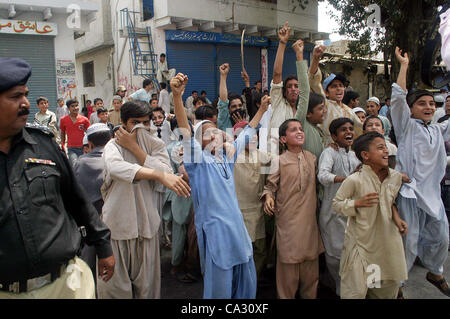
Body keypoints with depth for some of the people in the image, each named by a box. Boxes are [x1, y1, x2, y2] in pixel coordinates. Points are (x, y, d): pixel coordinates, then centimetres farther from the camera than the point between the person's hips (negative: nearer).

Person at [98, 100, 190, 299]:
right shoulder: (114, 145, -2)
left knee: (146, 283, 10)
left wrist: (133, 147, -11)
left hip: (146, 222, 3)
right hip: (117, 222, -2)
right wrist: (160, 175, -40)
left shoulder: (156, 145, 9)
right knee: (115, 282, 4)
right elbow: (116, 167, -28)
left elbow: (165, 170, -12)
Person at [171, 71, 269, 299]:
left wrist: (262, 109, 24)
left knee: (247, 286, 17)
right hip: (215, 234, -6)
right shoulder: (199, 160, -7)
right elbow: (185, 131, -23)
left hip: (238, 229, 6)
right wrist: (177, 96, -36)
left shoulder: (227, 157, 10)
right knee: (219, 290, 2)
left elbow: (246, 133, 21)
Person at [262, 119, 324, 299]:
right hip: (288, 221, -5)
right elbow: (270, 185, -3)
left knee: (311, 264, 15)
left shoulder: (311, 158, 9)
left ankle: (310, 295, 32)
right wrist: (268, 197, -22)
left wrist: (316, 203, 17)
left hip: (309, 219, 5)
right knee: (289, 264, 2)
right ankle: (285, 296, 20)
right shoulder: (280, 161, -7)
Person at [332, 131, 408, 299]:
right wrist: (358, 203, -23)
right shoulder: (354, 180, -18)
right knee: (356, 291, 0)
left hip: (388, 238, 5)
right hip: (360, 240, -5)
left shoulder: (395, 176, 0)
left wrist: (396, 217, -1)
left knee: (390, 285, 17)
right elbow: (337, 203, -8)